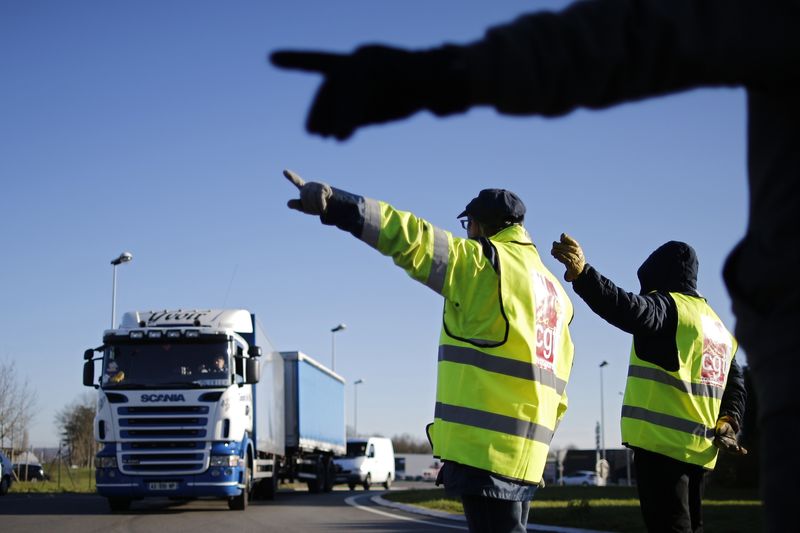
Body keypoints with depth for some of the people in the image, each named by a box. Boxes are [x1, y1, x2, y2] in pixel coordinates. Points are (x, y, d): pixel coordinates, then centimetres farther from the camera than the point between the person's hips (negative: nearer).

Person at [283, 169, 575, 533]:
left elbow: (414, 240, -18)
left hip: (485, 446, -8)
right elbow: (556, 381, 19)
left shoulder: (486, 263, -5)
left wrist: (334, 204, -25)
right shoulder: (552, 289, 20)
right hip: (525, 451, 8)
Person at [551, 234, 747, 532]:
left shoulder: (669, 306, -5)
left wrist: (582, 274, -37)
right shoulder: (718, 327, 24)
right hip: (698, 448, 9)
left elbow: (631, 311, -26)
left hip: (663, 441, -9)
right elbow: (736, 385, 25)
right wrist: (728, 422, 10)